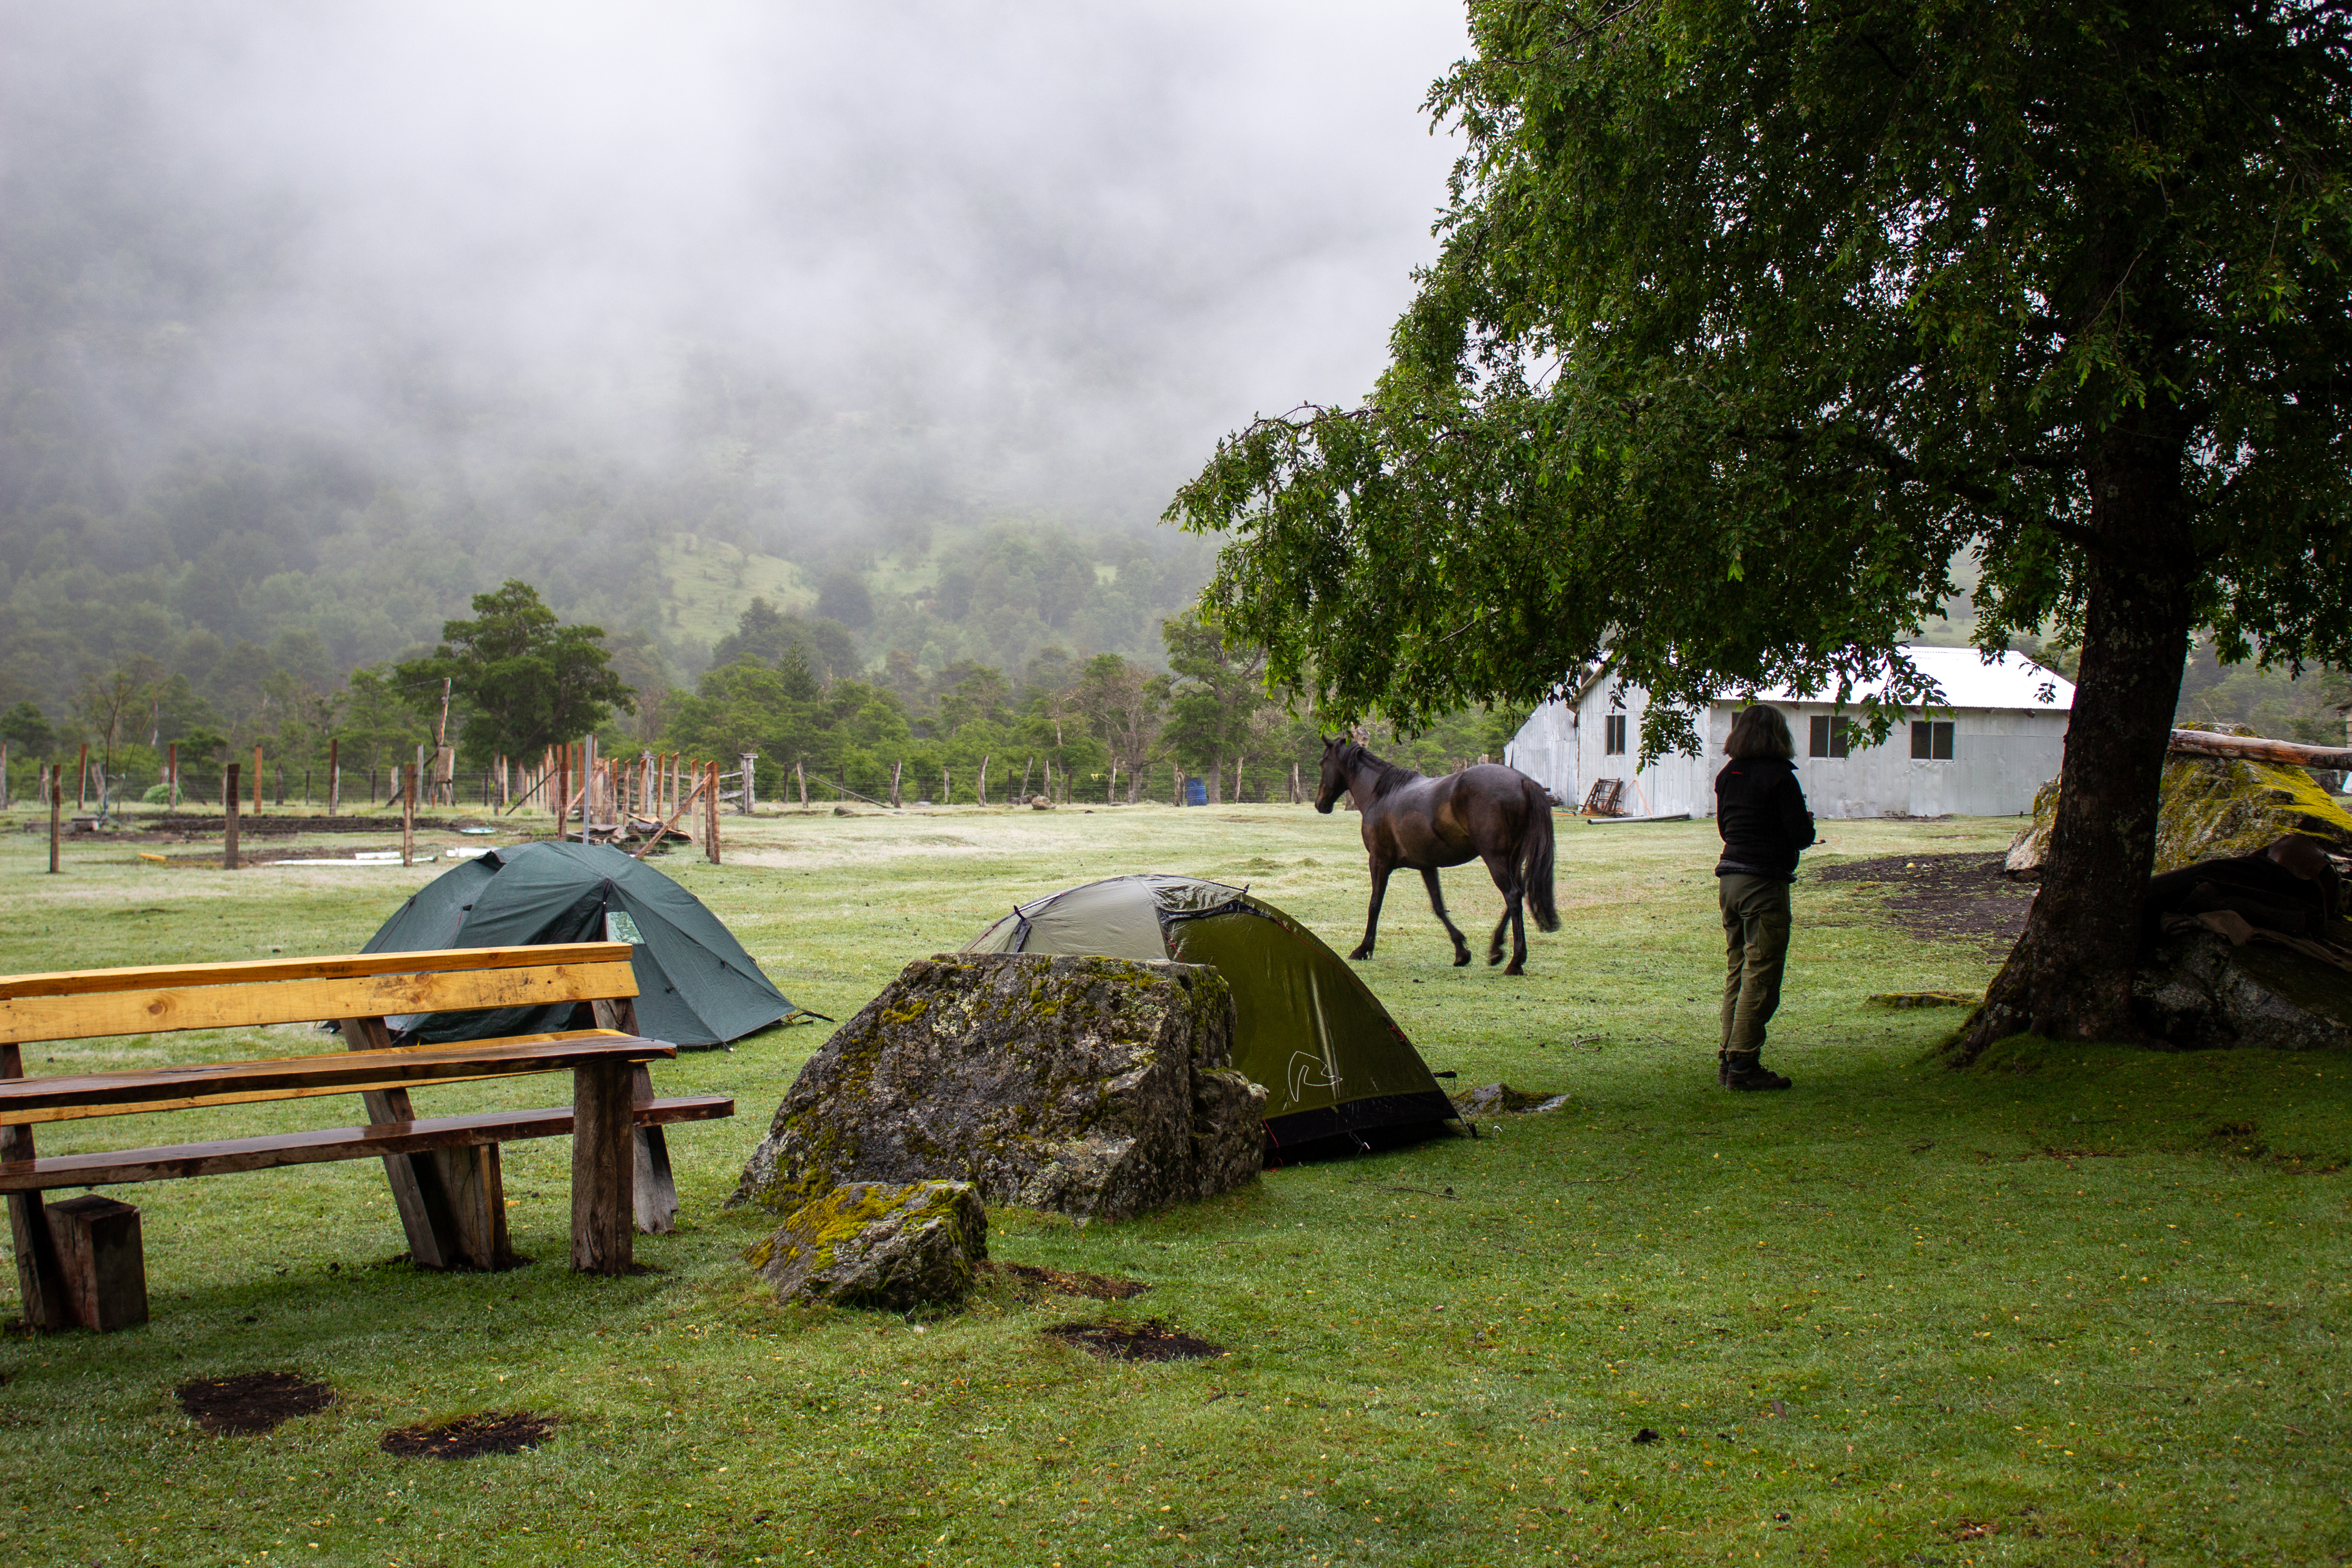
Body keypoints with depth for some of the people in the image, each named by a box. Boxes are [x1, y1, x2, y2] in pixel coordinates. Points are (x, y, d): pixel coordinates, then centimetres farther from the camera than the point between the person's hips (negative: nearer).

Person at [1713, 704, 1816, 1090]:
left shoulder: (1727, 775, 9)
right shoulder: (1778, 776, -12)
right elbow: (1801, 836, -13)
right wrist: (1807, 824, 9)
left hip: (1729, 879, 7)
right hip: (1764, 883, -7)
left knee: (1737, 971, 14)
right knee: (1760, 977, -3)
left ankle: (1728, 1060, 15)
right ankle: (1743, 1065, -4)